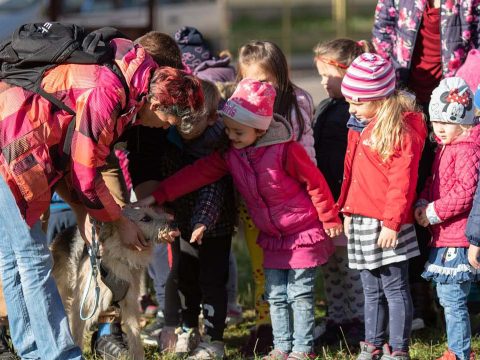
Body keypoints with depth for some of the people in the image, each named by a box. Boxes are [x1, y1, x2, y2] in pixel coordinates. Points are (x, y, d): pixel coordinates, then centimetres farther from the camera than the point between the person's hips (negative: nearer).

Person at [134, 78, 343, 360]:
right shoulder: (230, 153, -4)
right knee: (276, 295, 10)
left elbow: (315, 183, -15)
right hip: (273, 238, 6)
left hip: (304, 232, -6)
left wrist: (330, 220, -8)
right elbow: (199, 173, -8)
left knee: (300, 294, -1)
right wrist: (158, 196, -15)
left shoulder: (284, 150, -23)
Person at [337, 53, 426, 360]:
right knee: (372, 290, 16)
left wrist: (392, 222, -19)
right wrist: (348, 210, 19)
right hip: (362, 220, 9)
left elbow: (402, 182, -18)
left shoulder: (400, 130, -15)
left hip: (387, 225, -9)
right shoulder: (359, 127, 13)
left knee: (395, 288, -2)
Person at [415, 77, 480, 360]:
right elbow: (434, 183, 24)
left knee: (453, 299, -8)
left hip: (457, 238, -10)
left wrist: (434, 211, -18)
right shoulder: (445, 148, 15)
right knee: (447, 296, 17)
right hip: (443, 236, 10)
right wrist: (422, 205, 5)